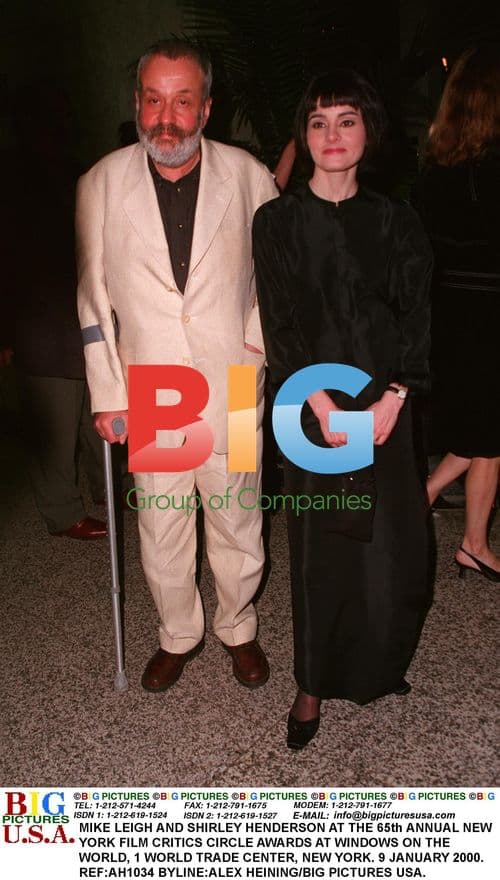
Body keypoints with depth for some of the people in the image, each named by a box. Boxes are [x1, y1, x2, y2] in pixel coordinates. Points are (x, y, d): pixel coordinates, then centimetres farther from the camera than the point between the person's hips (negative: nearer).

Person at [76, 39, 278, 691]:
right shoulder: (103, 183, -2)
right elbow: (94, 299, 3)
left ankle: (238, 629, 40)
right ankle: (178, 636, 38)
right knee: (161, 535, 13)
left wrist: (258, 339, -2)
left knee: (237, 527, 13)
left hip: (232, 390, 0)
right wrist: (106, 394, 1)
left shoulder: (247, 176, -3)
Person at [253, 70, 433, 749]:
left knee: (389, 545, 4)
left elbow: (416, 316, 3)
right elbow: (281, 322, -4)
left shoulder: (397, 223, 8)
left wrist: (392, 399, -11)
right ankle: (313, 686, 19)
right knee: (319, 546, 3)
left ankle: (378, 666, 28)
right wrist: (323, 404, -13)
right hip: (312, 407, -2)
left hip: (384, 407, 2)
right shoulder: (278, 222, 3)